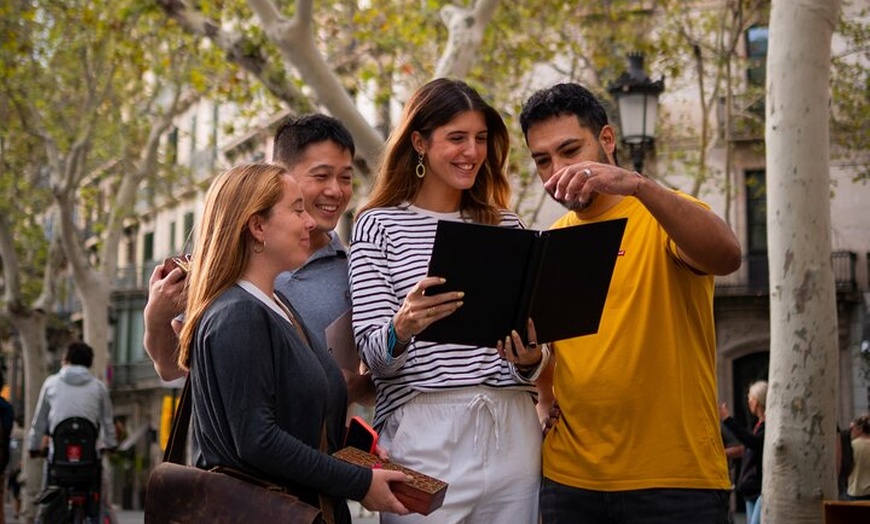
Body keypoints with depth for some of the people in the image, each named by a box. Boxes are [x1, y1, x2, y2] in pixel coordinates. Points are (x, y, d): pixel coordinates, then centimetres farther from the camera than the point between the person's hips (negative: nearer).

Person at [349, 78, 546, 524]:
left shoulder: (506, 226, 13)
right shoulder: (379, 224, 2)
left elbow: (532, 332, 16)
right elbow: (372, 354, -4)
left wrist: (530, 360, -7)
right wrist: (402, 328, -26)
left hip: (512, 432, 4)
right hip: (424, 435, -4)